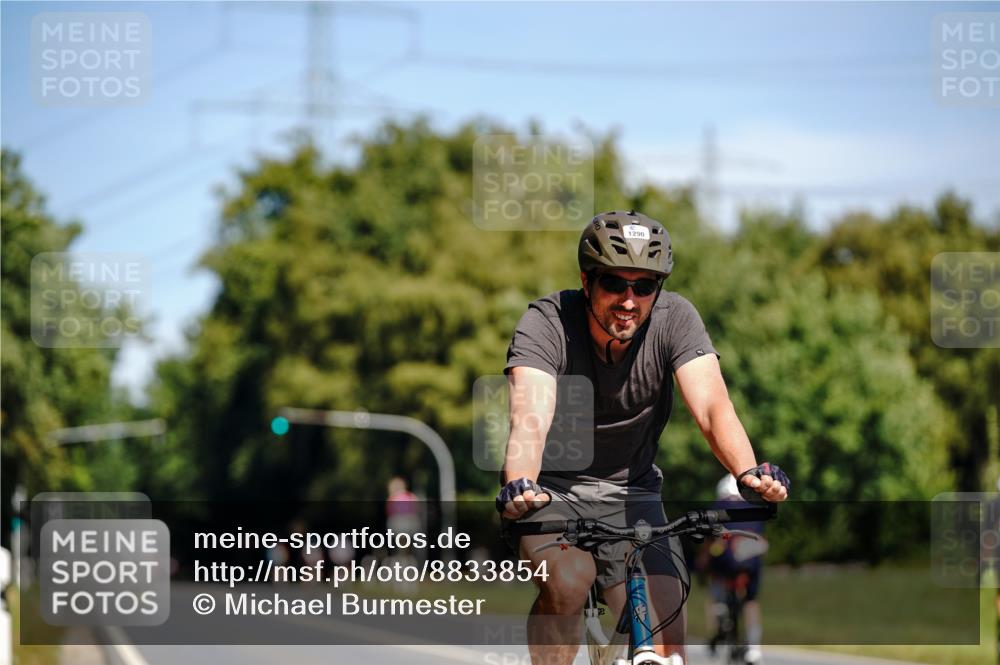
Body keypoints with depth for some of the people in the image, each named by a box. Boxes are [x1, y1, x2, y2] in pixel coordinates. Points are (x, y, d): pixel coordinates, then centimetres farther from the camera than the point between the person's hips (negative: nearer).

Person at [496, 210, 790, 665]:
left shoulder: (674, 318, -14)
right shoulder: (547, 322, -21)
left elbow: (711, 405, -27)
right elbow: (530, 417, -36)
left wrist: (749, 472, -47)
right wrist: (520, 487, -57)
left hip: (629, 491, 3)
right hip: (551, 488, -3)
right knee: (567, 583, -33)